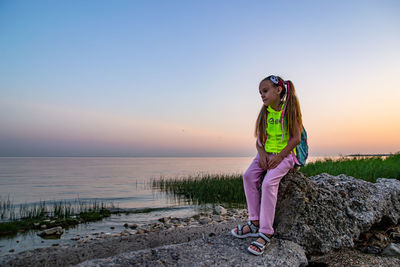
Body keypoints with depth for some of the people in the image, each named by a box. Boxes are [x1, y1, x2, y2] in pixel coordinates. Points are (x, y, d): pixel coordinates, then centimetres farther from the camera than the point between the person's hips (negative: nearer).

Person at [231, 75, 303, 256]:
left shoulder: (289, 109, -6)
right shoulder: (265, 112, 9)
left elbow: (296, 138, -10)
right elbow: (259, 139, 10)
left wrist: (279, 156, -18)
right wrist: (262, 153, -10)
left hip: (285, 154, -5)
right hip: (266, 153, 6)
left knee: (269, 182, -29)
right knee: (249, 176, -19)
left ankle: (265, 233, -22)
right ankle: (255, 223, -11)